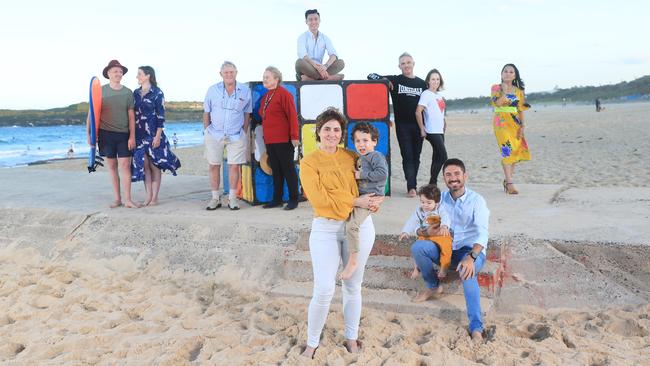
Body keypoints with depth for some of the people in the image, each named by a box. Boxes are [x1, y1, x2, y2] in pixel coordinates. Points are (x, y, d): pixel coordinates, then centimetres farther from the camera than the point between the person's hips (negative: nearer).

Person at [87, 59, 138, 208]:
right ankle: (117, 198, 15)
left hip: (123, 134, 0)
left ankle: (127, 200, -2)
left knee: (125, 165, -6)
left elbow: (131, 116, 3)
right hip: (106, 133, 0)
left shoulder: (128, 93, 4)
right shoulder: (100, 91, 2)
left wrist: (132, 136, -4)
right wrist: (89, 133, -5)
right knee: (112, 166, 6)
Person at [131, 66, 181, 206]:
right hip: (139, 135, 5)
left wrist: (158, 136, -14)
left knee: (155, 165, 1)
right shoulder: (136, 93, 11)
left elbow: (161, 116, -9)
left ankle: (155, 197, 6)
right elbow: (132, 114, 14)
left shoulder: (157, 93, -5)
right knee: (144, 165, 5)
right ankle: (148, 196, 12)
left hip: (153, 134, -5)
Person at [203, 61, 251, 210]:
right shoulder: (213, 90, 2)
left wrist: (244, 133, 3)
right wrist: (207, 131, 3)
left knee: (234, 166, 0)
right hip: (214, 134, 1)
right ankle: (215, 198, 15)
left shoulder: (245, 91, 1)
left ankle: (232, 198, 12)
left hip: (236, 135, -1)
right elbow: (206, 113, 7)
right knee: (214, 165, 4)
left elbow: (247, 114, 8)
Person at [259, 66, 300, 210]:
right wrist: (265, 135, 15)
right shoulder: (265, 96, 14)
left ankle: (293, 199, 9)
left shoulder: (284, 94, -10)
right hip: (269, 140, 8)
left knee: (288, 169, 0)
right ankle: (277, 199, 21)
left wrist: (294, 136, -16)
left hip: (283, 140, -8)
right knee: (276, 170, 13)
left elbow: (292, 116, -14)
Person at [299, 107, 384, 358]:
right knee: (324, 290, -7)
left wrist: (372, 201, -6)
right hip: (325, 228, -3)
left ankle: (351, 338, 30)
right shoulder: (309, 162, -3)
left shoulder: (352, 157, 8)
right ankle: (312, 343, 13)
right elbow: (319, 198, -13)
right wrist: (355, 201, -16)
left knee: (353, 286, 13)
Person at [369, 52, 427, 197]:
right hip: (402, 125, -3)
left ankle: (413, 185, 17)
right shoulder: (395, 80, 3)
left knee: (416, 157, 7)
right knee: (407, 156, -8)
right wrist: (383, 79, -17)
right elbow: (371, 76, 2)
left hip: (418, 125, 3)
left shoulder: (422, 83, 11)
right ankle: (411, 187, -8)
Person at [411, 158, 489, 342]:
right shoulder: (441, 198, 3)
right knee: (417, 247, -21)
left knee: (467, 271, -38)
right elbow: (418, 227, 3)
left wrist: (471, 257, -43)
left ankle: (476, 328, -35)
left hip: (472, 251, -4)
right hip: (446, 248, 4)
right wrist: (426, 231, -23)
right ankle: (432, 286, 3)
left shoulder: (476, 200, -11)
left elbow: (482, 233, -25)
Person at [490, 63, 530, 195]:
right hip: (501, 122, -4)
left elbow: (521, 110, 9)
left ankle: (507, 180, 17)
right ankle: (509, 184, -16)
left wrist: (522, 126, 1)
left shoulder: (518, 91, 11)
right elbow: (496, 103, -13)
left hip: (515, 122, 4)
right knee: (507, 150, -15)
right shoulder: (496, 88, 4)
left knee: (516, 151, 2)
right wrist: (504, 91, -15)